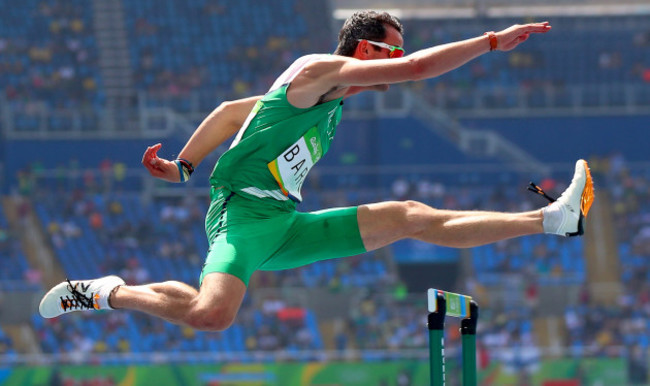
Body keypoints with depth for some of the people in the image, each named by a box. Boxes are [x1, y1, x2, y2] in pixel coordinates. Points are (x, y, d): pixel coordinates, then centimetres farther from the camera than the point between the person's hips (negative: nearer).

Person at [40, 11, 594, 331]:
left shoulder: (332, 103, 20)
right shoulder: (317, 70, -7)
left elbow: (231, 111, 27)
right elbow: (418, 68, -15)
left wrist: (182, 167, 26)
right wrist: (495, 41, -11)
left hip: (286, 227, 9)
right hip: (245, 215, -9)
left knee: (410, 218, 4)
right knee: (212, 314, -35)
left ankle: (550, 219, 3)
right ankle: (107, 293, -11)